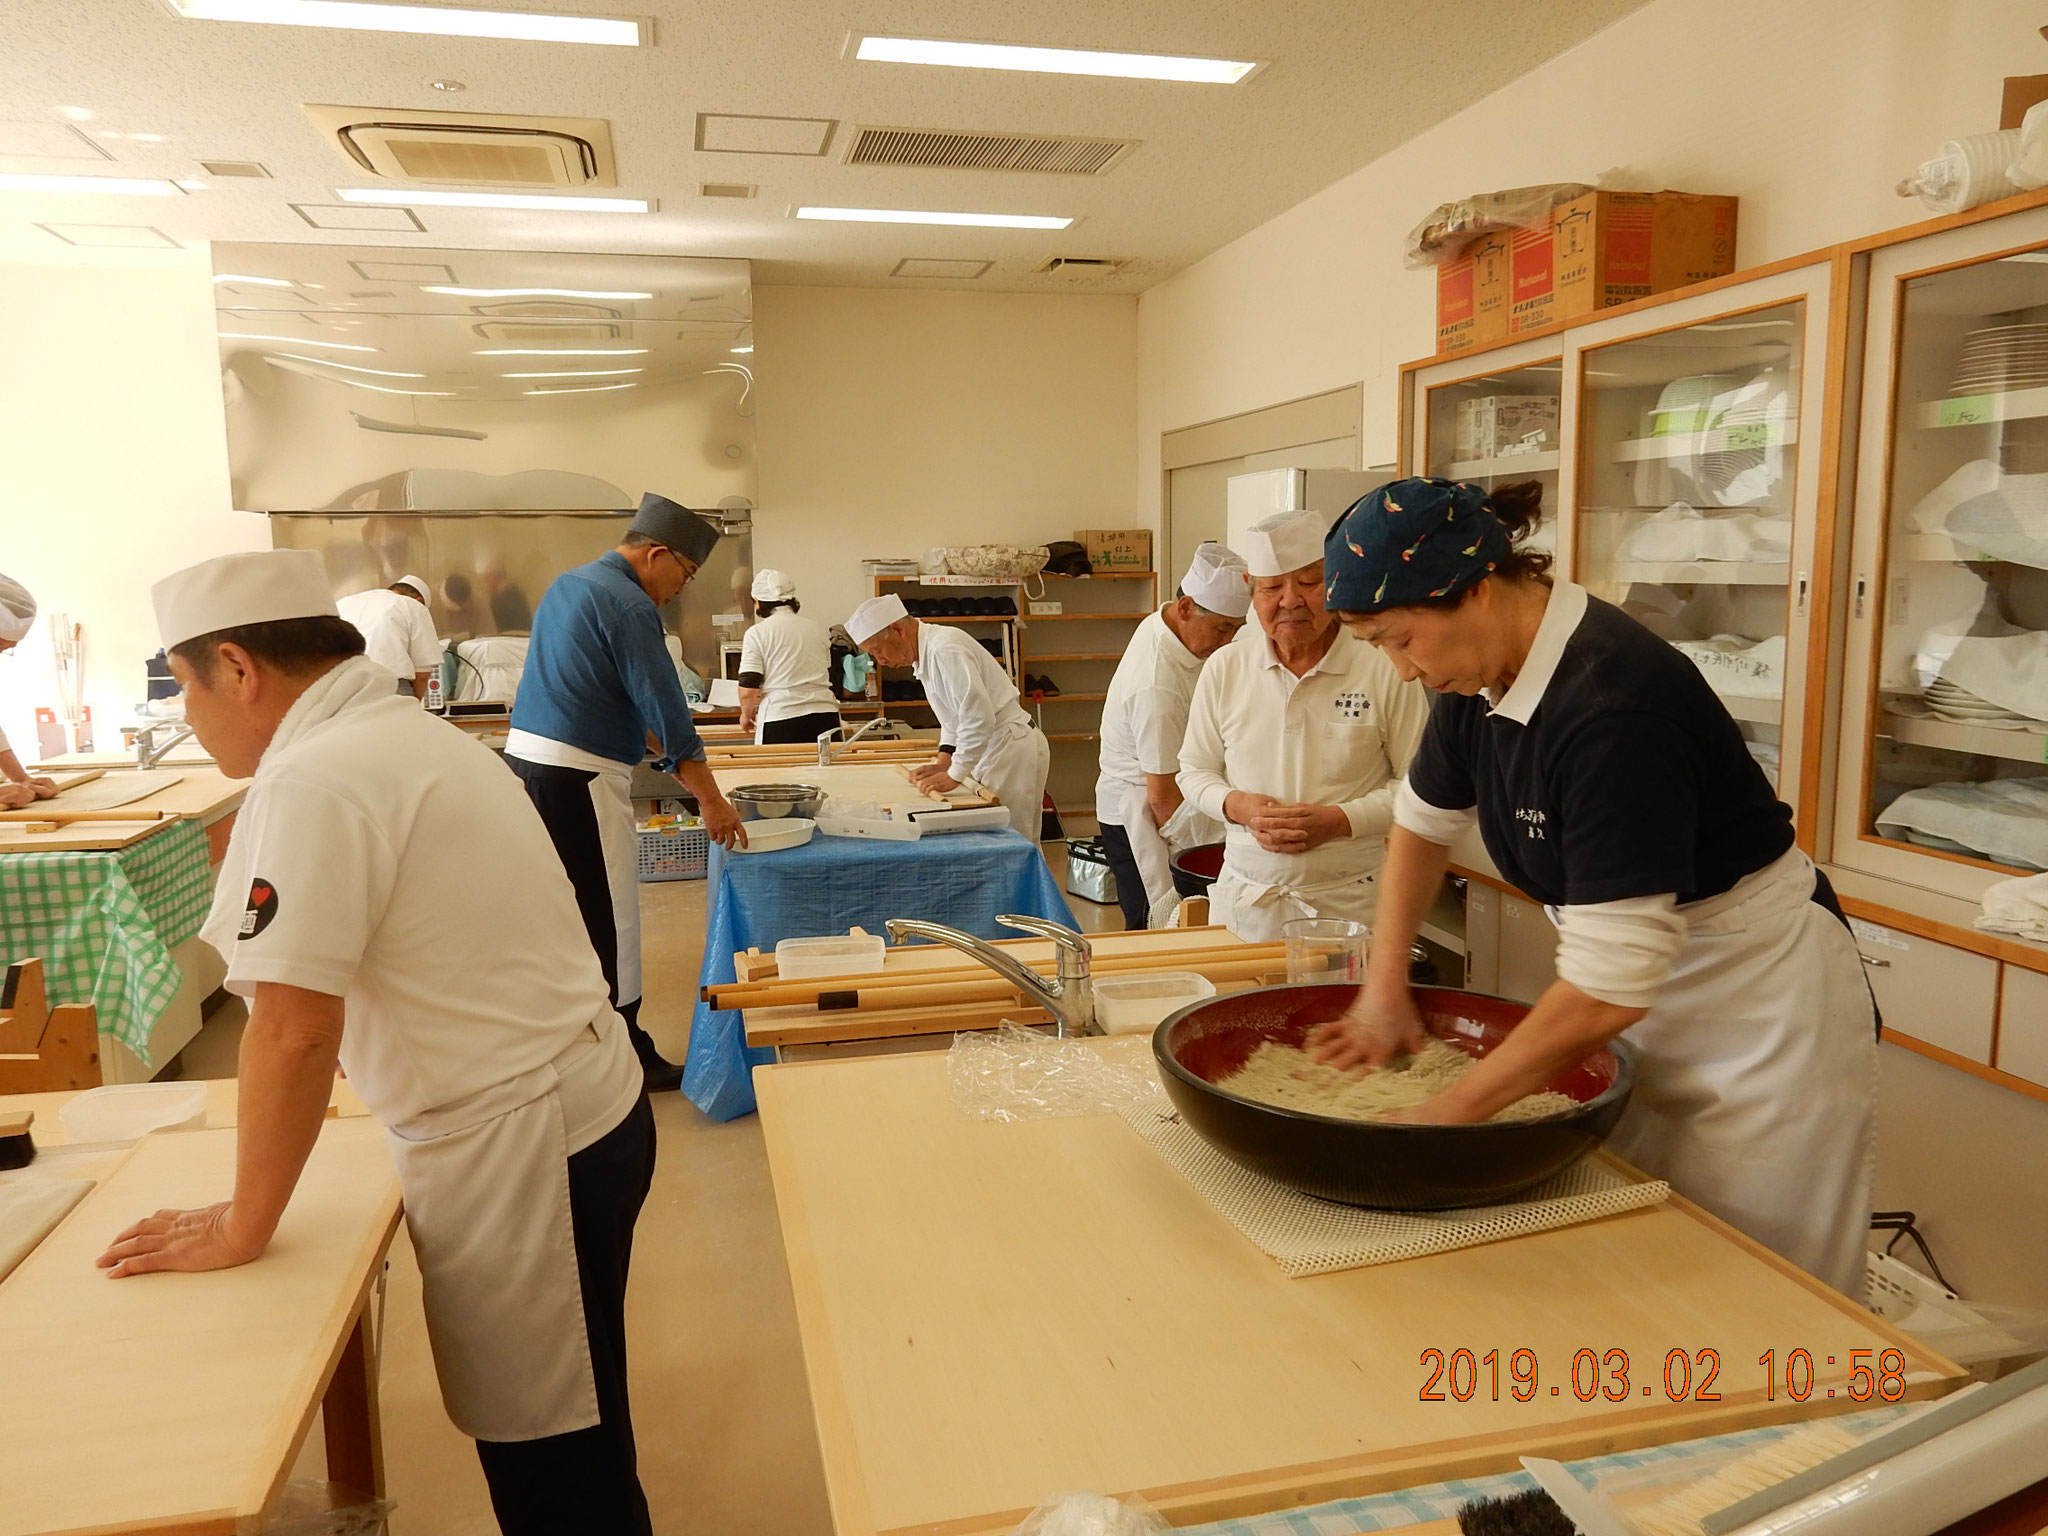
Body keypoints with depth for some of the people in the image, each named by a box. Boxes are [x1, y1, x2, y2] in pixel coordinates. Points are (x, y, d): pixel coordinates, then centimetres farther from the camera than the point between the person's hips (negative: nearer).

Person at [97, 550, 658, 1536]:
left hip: (520, 1150, -9)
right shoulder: (403, 736, 11)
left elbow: (295, 1028, -20)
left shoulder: (315, 782, -19)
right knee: (563, 1439, 22)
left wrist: (241, 1226, -8)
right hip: (576, 1111, 9)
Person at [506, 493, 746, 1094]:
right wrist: (712, 801, -7)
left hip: (525, 756, 10)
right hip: (578, 778, -9)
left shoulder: (568, 583, 16)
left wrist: (678, 762, 23)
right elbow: (667, 709, -15)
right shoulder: (628, 605, -15)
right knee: (608, 919, 0)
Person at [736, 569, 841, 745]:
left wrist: (746, 714, 13)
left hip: (780, 721, -4)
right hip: (825, 714, 4)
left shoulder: (757, 633, -2)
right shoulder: (819, 628, 11)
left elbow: (748, 690, -6)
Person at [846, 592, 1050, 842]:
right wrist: (943, 762, 10)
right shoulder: (927, 650, 11)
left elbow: (979, 717, -25)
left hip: (1012, 750, -10)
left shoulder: (945, 650, -21)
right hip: (992, 751, 10)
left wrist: (954, 775, -18)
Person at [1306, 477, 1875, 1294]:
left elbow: (1608, 987, -32)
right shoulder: (1481, 679, -7)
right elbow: (1424, 820, 12)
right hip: (1650, 1011, 7)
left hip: (1762, 1016, -7)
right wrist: (1385, 987, 5)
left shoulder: (1612, 702, -32)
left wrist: (1452, 1110, -24)